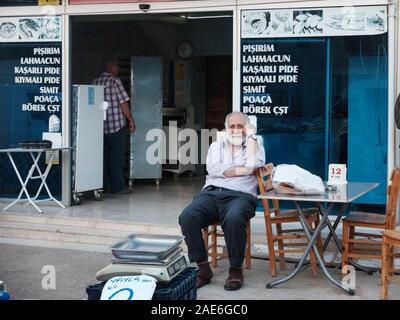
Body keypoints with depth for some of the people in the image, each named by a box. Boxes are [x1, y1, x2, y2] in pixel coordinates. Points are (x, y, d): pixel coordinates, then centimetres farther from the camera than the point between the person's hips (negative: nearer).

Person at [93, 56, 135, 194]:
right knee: (117, 157, 0)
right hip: (116, 125, -6)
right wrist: (131, 120, -2)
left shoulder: (95, 82, 8)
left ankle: (102, 186, 14)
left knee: (102, 156, 12)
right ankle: (117, 187, 1)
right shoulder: (115, 81, -9)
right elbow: (123, 103, -11)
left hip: (99, 126, 6)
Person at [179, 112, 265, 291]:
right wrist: (242, 170, 1)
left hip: (240, 196, -2)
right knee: (187, 217, -28)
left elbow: (255, 164, -5)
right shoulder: (217, 146, 25)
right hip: (211, 193, 3)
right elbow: (213, 169, 5)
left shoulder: (255, 146, 20)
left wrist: (251, 136, 4)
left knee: (234, 219, -39)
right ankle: (203, 268, -18)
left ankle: (236, 269, -20)